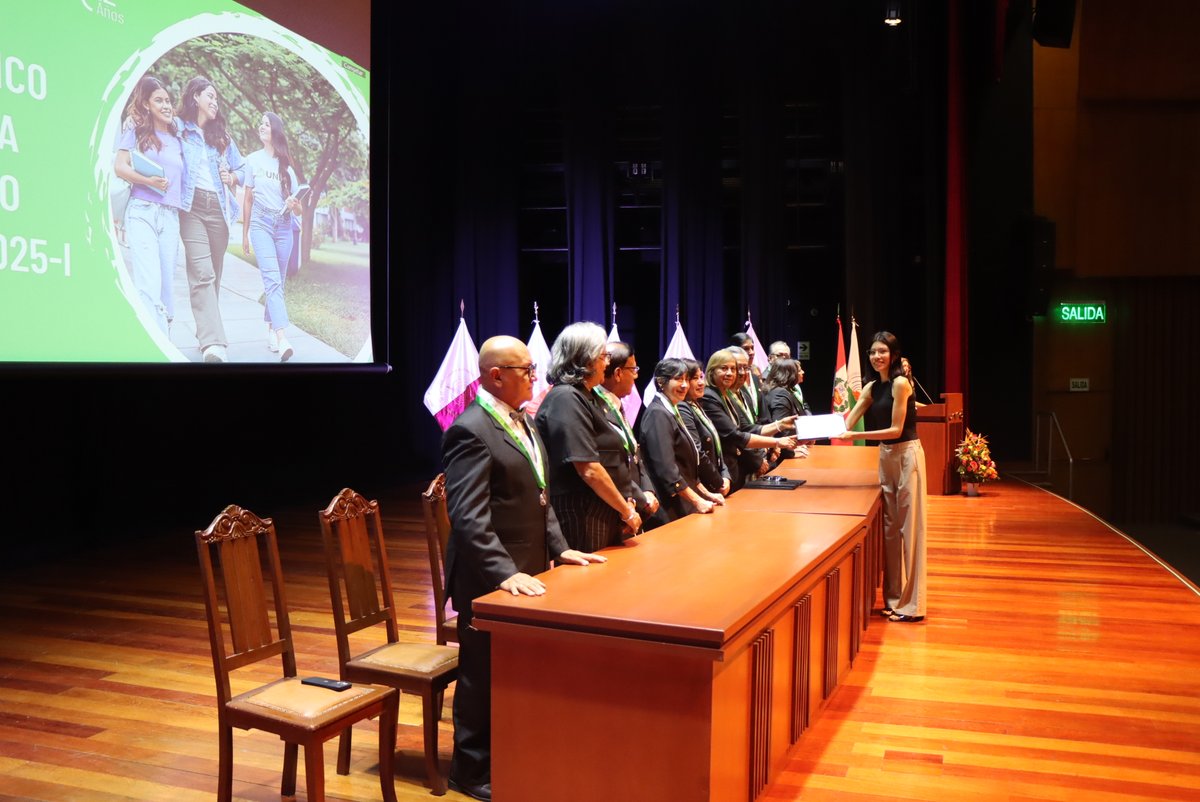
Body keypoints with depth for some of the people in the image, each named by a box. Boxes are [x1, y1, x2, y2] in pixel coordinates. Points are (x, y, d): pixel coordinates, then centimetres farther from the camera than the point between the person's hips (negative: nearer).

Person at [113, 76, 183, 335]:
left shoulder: (176, 139, 20)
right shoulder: (137, 130, 8)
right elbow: (120, 167, -1)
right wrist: (148, 181, -16)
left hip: (170, 216, 5)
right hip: (142, 212, -5)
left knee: (167, 283, 3)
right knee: (149, 284, -15)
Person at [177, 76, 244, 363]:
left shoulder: (222, 135, 22)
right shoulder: (179, 128, 7)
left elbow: (241, 169, 24)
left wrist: (231, 178, 5)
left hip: (218, 208, 5)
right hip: (192, 206, -5)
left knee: (213, 273, 8)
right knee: (202, 273, -18)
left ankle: (206, 332, 20)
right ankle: (213, 343, -29)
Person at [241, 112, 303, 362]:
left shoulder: (286, 165, 10)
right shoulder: (253, 160, 6)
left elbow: (297, 209, 8)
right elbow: (247, 200, 9)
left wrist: (295, 205, -16)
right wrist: (244, 234, 9)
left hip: (284, 227, 3)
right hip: (261, 224, -3)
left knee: (278, 282, 6)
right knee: (272, 280, -17)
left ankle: (271, 330, 22)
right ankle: (282, 339, -29)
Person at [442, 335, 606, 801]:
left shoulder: (522, 421, 12)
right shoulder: (471, 431, -18)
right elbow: (469, 516, -25)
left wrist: (558, 548, 10)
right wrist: (504, 573, -32)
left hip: (525, 572, 8)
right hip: (490, 581, -8)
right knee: (484, 676, 6)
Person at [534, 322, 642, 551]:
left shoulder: (588, 397, 14)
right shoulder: (566, 399, -16)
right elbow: (589, 470, -21)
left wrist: (626, 503, 4)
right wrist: (627, 511, -12)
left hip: (604, 513, 9)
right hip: (581, 518, -9)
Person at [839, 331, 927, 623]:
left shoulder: (900, 383, -13)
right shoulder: (872, 387, 10)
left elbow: (896, 429, -17)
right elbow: (847, 424, 5)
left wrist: (855, 436, -21)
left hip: (906, 456, -8)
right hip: (885, 456, 8)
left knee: (908, 528, -3)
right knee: (889, 528, 11)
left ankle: (911, 605, 4)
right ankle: (894, 598, 19)